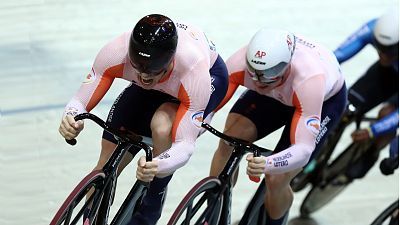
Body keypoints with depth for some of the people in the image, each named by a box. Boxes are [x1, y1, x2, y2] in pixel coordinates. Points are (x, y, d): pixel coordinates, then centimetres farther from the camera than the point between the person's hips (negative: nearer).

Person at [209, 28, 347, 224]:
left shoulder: (308, 81, -44)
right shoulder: (240, 63, -35)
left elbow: (304, 149, -47)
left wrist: (267, 164, -65)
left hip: (325, 99, -4)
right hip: (275, 95, 4)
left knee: (276, 180, -16)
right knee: (228, 143, -18)